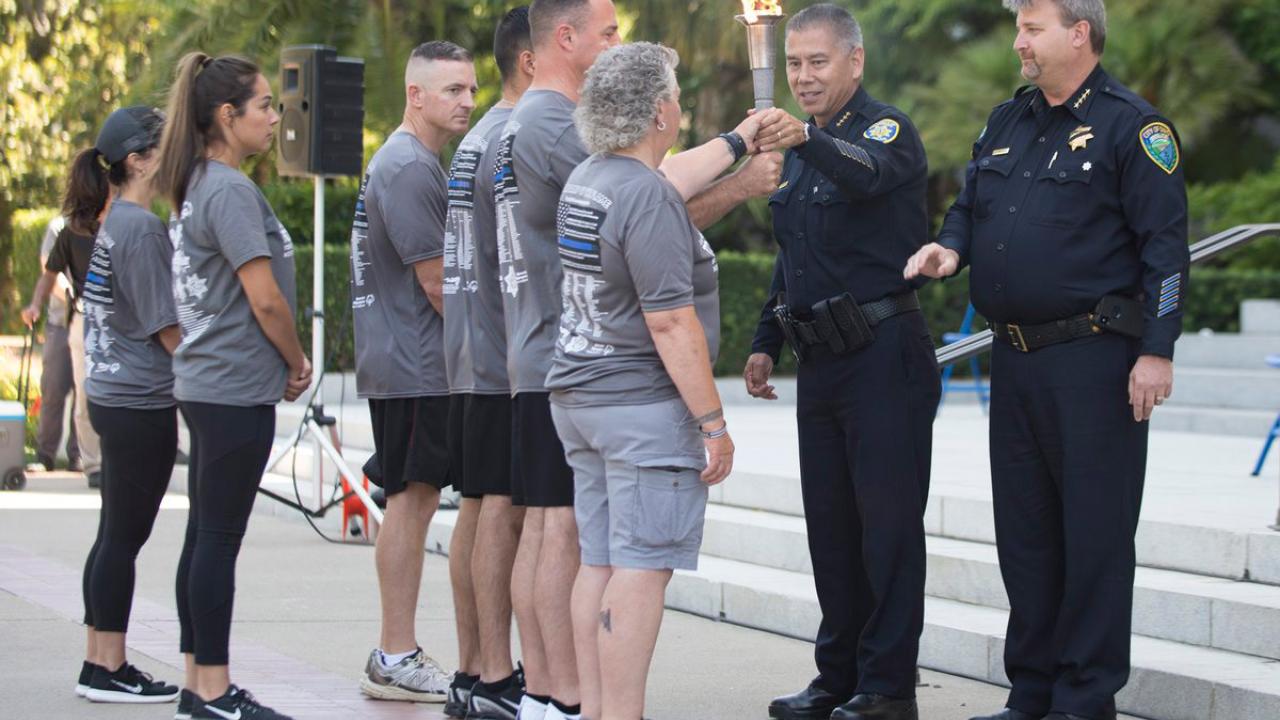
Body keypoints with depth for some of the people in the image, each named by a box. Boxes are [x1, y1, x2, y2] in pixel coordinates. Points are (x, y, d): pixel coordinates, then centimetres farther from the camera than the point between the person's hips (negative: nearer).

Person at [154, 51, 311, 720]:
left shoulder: (195, 187, 13)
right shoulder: (230, 189, -16)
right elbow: (265, 297, -18)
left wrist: (283, 363, 12)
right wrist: (297, 362, -2)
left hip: (205, 382, 10)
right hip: (236, 388, -10)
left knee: (205, 533, 12)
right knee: (220, 537, -5)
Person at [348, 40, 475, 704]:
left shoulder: (411, 163, 19)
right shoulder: (409, 169, -15)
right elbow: (435, 279, -17)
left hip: (401, 366, 10)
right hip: (415, 368, -10)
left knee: (413, 500, 11)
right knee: (412, 499, -8)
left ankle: (398, 655, 16)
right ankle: (396, 660, -5)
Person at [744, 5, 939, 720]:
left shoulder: (888, 129, -8)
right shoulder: (801, 150, 17)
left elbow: (867, 173, -33)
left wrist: (806, 140, -51)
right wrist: (766, 341, 19)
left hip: (885, 355, -8)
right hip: (823, 362, 8)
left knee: (888, 521, -5)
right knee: (830, 523, 11)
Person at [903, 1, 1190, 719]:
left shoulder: (1131, 126, -7)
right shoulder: (1006, 123, 15)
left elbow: (1165, 244, -11)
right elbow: (971, 205, 26)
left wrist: (1156, 350, -16)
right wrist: (950, 247, 2)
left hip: (1093, 360, -8)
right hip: (1016, 359, 8)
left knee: (1094, 531, -3)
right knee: (1024, 527, 12)